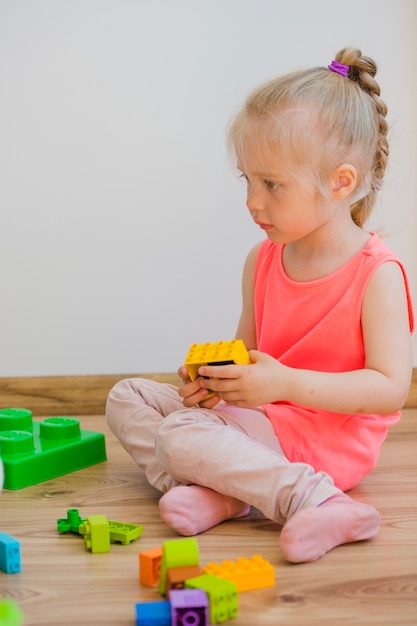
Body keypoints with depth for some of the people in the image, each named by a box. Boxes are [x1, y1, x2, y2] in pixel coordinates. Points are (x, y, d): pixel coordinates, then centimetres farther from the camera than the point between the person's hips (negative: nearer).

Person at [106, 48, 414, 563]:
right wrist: (215, 375, -9)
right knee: (127, 397, 2)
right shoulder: (262, 260, 4)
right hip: (262, 413, 9)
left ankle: (323, 501, -26)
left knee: (182, 435, -28)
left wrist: (286, 383, -27)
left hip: (328, 437, -8)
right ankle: (211, 491, -18)